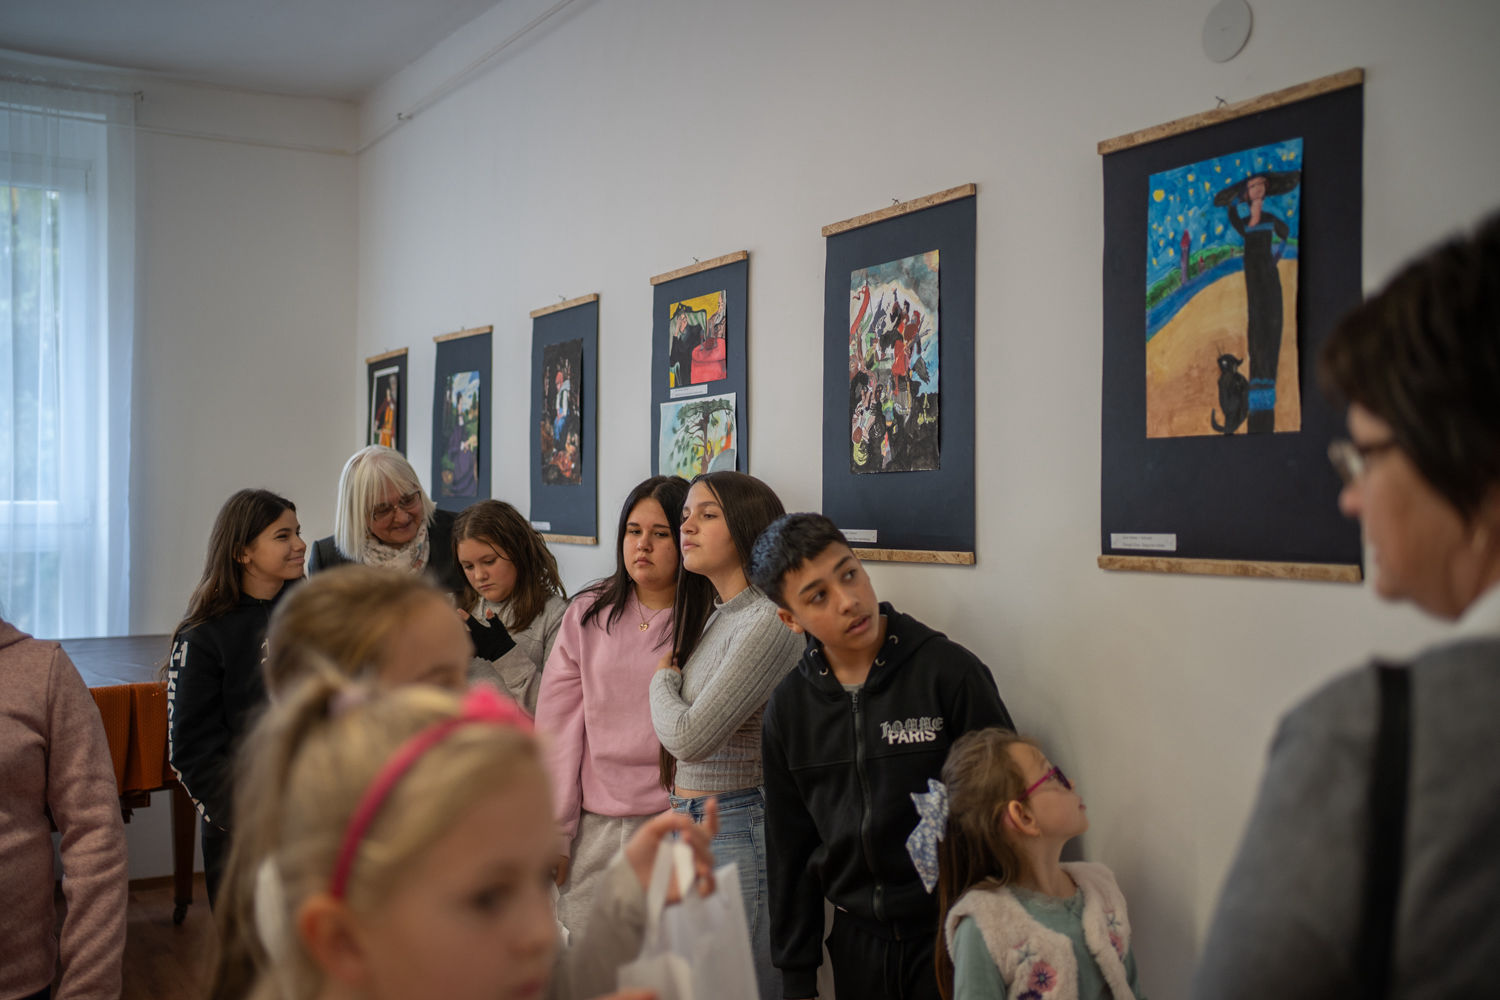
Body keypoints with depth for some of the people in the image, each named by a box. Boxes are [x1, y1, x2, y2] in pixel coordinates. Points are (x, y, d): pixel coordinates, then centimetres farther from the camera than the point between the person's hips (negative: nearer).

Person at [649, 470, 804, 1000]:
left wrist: (662, 678, -3)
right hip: (688, 823, 9)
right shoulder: (714, 616, 13)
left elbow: (690, 736, -18)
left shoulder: (767, 622, -16)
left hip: (737, 829, -9)